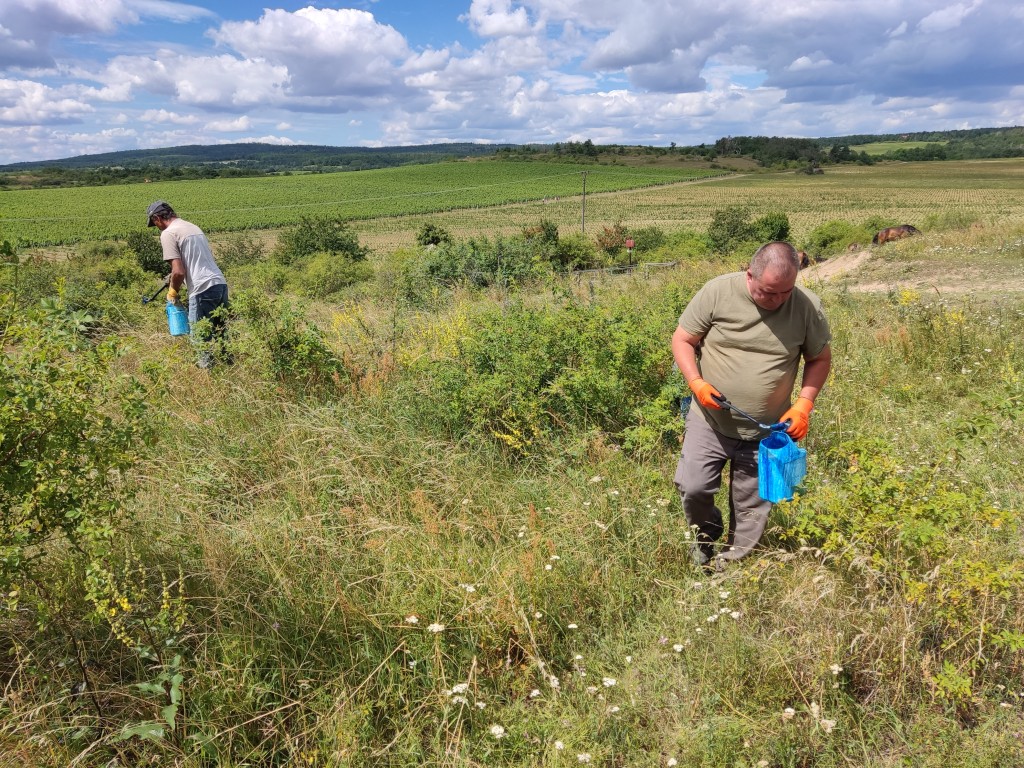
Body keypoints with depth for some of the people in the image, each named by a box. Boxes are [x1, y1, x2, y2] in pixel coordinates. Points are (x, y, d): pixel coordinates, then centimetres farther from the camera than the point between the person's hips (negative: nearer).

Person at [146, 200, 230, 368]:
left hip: (203, 289, -8)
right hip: (221, 283, 8)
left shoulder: (168, 234, -5)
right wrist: (175, 277, 29)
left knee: (202, 337, 1)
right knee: (220, 336, 16)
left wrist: (173, 292, 5)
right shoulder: (193, 226, 21)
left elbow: (179, 272, -13)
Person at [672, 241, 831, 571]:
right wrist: (696, 382, -19)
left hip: (766, 431, 1)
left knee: (751, 509, 9)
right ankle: (706, 536, 25)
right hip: (710, 420, -1)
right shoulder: (717, 291, -12)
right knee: (692, 487, -8)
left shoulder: (807, 306, -7)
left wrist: (804, 404, -8)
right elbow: (682, 340, -3)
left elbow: (820, 359, 6)